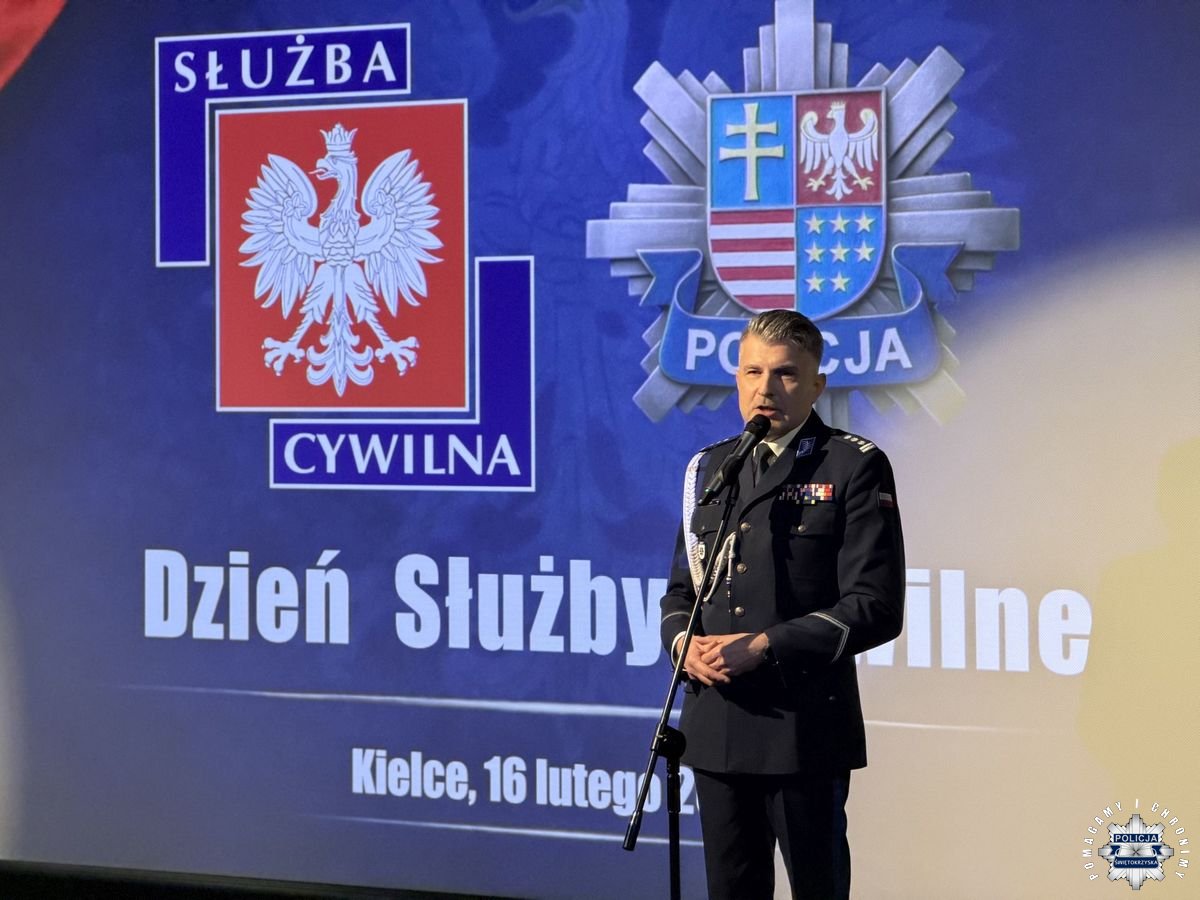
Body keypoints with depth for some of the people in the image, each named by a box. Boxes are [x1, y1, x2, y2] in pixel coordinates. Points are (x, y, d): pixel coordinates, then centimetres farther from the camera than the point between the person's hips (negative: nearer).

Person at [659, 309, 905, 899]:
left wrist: (763, 646, -17)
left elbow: (875, 605, -10)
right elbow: (681, 590, 19)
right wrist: (683, 642, -4)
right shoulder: (709, 468, 14)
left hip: (804, 725, -5)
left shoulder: (854, 467, -3)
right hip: (716, 728, 5)